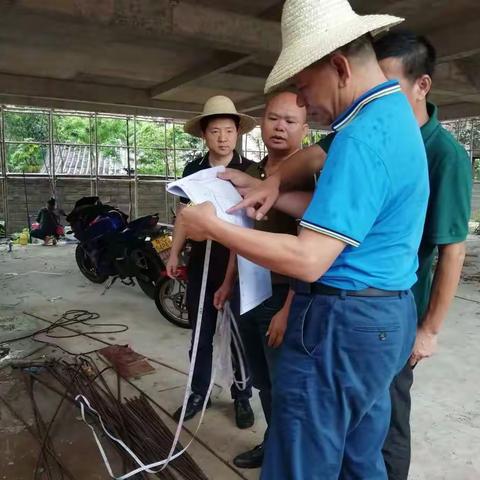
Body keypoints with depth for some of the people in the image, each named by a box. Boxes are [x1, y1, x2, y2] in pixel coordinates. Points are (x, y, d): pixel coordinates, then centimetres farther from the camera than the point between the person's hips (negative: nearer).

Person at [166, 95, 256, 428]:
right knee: (201, 335, 13)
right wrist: (175, 254, 8)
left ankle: (242, 397, 25)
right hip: (202, 264, 4)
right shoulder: (193, 170, 4)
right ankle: (199, 393, 29)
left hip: (240, 266, -3)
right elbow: (184, 213, 12)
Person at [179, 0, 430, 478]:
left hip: (342, 324, -10)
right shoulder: (397, 114, 12)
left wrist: (213, 227, -17)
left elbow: (307, 261, -27)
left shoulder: (362, 136, -22)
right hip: (386, 317, 10)